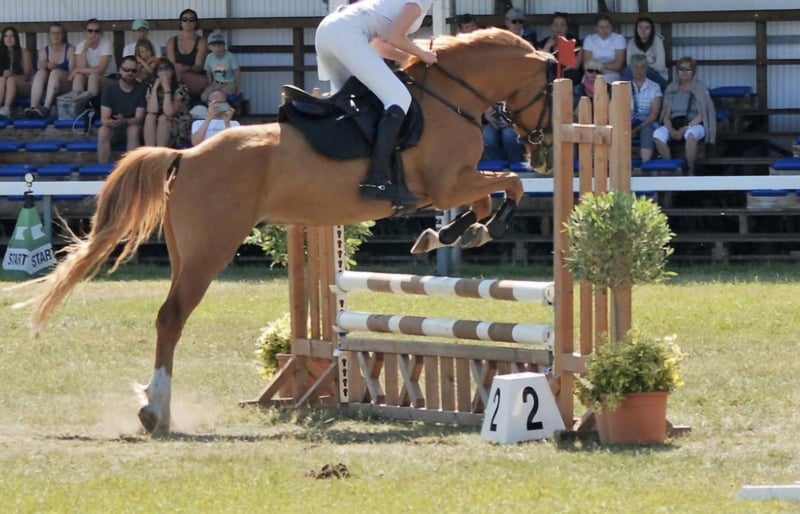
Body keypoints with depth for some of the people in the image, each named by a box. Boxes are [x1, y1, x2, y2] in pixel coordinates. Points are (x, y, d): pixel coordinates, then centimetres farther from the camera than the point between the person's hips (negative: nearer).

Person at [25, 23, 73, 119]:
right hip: (47, 88, 3)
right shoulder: (43, 52, 12)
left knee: (55, 72, -34)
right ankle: (33, 107, -48)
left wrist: (55, 67, -22)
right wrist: (44, 66, -18)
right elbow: (42, 68, 5)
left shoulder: (70, 50, 1)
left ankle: (46, 108, -51)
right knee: (40, 73, -28)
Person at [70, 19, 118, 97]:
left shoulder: (106, 44, -14)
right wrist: (85, 49, -23)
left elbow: (100, 70, -23)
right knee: (78, 76, -27)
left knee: (93, 76, -33)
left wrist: (77, 70, -19)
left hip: (108, 79, -3)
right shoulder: (81, 46, -3)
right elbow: (81, 68, -17)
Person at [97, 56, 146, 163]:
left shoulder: (142, 89, -8)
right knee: (103, 131, -33)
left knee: (134, 130, -36)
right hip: (114, 128, 1)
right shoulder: (109, 89, -5)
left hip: (132, 126, -1)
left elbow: (139, 118, -15)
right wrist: (111, 122, -38)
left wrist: (124, 121, -37)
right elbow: (104, 119, -12)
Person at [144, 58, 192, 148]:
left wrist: (167, 89, -23)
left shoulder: (180, 89, -9)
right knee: (149, 117, -25)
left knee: (163, 119, -30)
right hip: (157, 133, 4)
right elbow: (152, 111, -13)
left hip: (180, 131, -4)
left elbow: (169, 112, -21)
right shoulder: (151, 89, 3)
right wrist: (155, 88, -14)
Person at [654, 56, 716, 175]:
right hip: (674, 124, 3)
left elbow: (701, 115, -6)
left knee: (690, 134, -41)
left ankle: (690, 171, -30)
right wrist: (671, 130, -13)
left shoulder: (701, 88, 4)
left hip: (694, 124, -3)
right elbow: (666, 114, 8)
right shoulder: (672, 88, 14)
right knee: (658, 135, -30)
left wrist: (684, 129, -19)